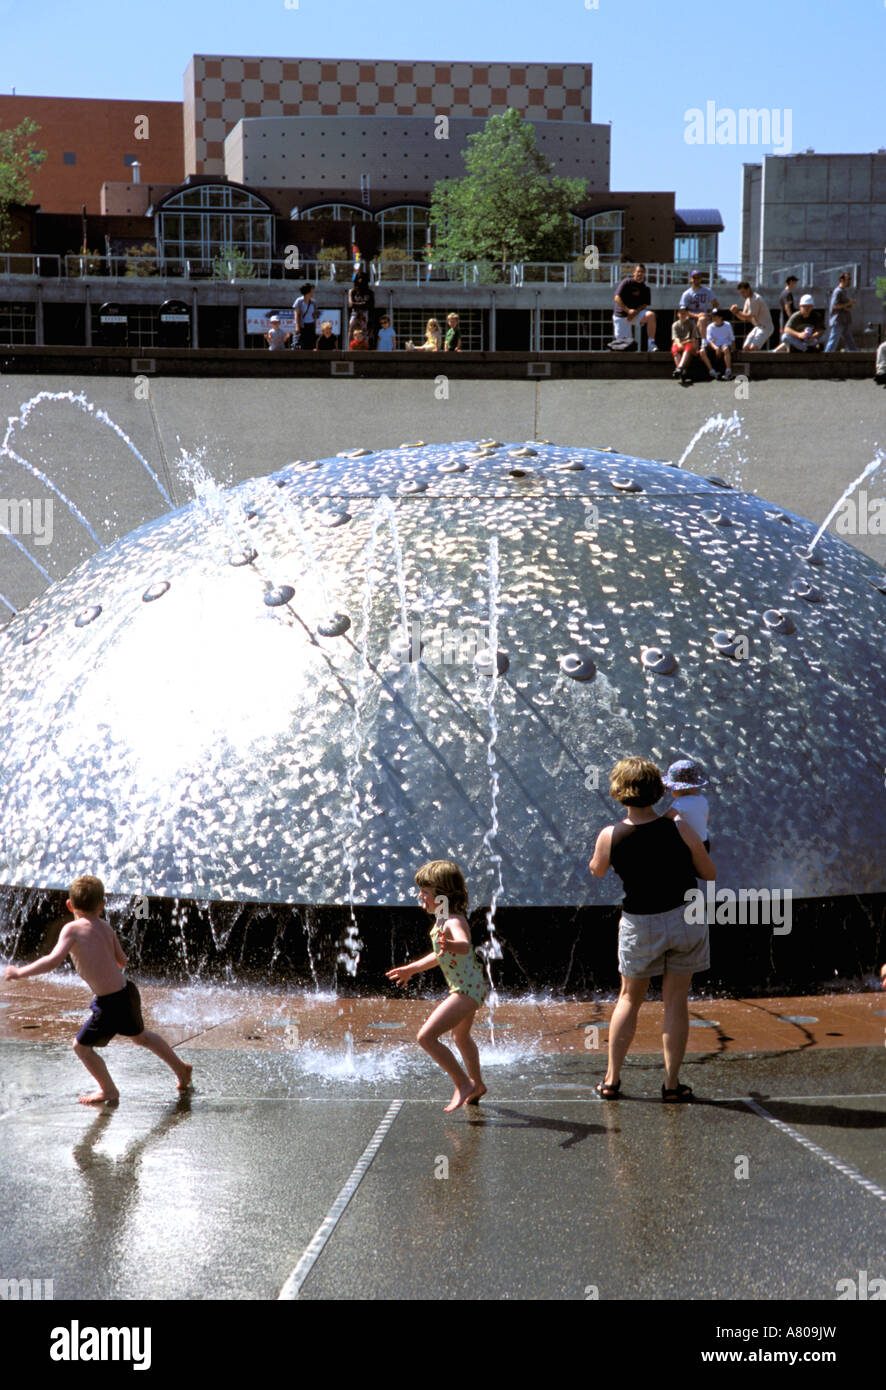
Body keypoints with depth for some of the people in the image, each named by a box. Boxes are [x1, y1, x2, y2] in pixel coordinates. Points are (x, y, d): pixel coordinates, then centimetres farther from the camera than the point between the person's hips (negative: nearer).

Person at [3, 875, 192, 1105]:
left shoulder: (73, 929, -13)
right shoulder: (106, 926, 6)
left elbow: (53, 960, -25)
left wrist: (20, 972, -15)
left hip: (110, 1004, -7)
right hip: (127, 992, 7)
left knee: (81, 1046, 14)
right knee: (140, 1036, 31)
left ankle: (109, 1091, 26)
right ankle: (180, 1068, 45)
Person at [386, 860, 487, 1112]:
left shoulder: (454, 921, -23)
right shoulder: (441, 920, 8)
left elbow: (464, 945, -46)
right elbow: (441, 955, 24)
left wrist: (450, 945, -67)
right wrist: (412, 969, 32)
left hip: (466, 990, -11)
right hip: (466, 988, 11)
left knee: (426, 1036, -18)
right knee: (461, 1036, 32)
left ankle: (463, 1084, -7)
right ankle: (476, 1084, 53)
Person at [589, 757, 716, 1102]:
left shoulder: (610, 837, -12)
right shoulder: (680, 830, -13)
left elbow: (596, 872, 8)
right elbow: (710, 873, -1)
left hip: (639, 924, 0)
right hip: (685, 918, 0)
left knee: (629, 999, 16)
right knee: (676, 1000, 7)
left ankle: (611, 1080, 16)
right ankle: (671, 1084, 8)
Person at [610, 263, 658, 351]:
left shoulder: (646, 288, 4)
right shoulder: (627, 283, -4)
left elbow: (645, 305, 0)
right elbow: (617, 298, -12)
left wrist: (635, 312, -20)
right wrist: (628, 310, -24)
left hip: (637, 312, 2)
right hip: (622, 314, -1)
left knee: (650, 315, -29)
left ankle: (651, 343, -29)